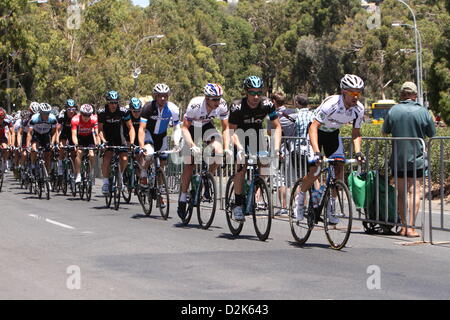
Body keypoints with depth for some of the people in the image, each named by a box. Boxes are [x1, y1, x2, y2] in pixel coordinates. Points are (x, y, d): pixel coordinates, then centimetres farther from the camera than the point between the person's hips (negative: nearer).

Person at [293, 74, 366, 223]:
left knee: (339, 166, -11)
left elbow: (356, 132, -4)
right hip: (317, 132, -5)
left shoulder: (359, 109, -18)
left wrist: (358, 152, -20)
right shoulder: (331, 104, -35)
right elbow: (313, 127, -37)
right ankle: (300, 197, 11)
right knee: (315, 170, -15)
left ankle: (331, 205, 2)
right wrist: (316, 152, -47)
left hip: (333, 134, 5)